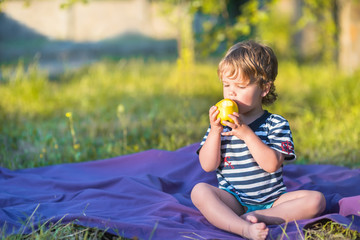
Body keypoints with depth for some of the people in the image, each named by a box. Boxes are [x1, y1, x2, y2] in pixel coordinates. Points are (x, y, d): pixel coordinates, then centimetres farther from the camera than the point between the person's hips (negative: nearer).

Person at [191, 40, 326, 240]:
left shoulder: (276, 124, 0)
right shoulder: (221, 124, 8)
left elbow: (272, 164, -15)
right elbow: (208, 166, -2)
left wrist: (247, 134, -22)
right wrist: (215, 131, -14)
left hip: (272, 201, 0)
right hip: (233, 200, 0)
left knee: (315, 200, -22)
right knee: (199, 191, -28)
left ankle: (256, 217, -27)